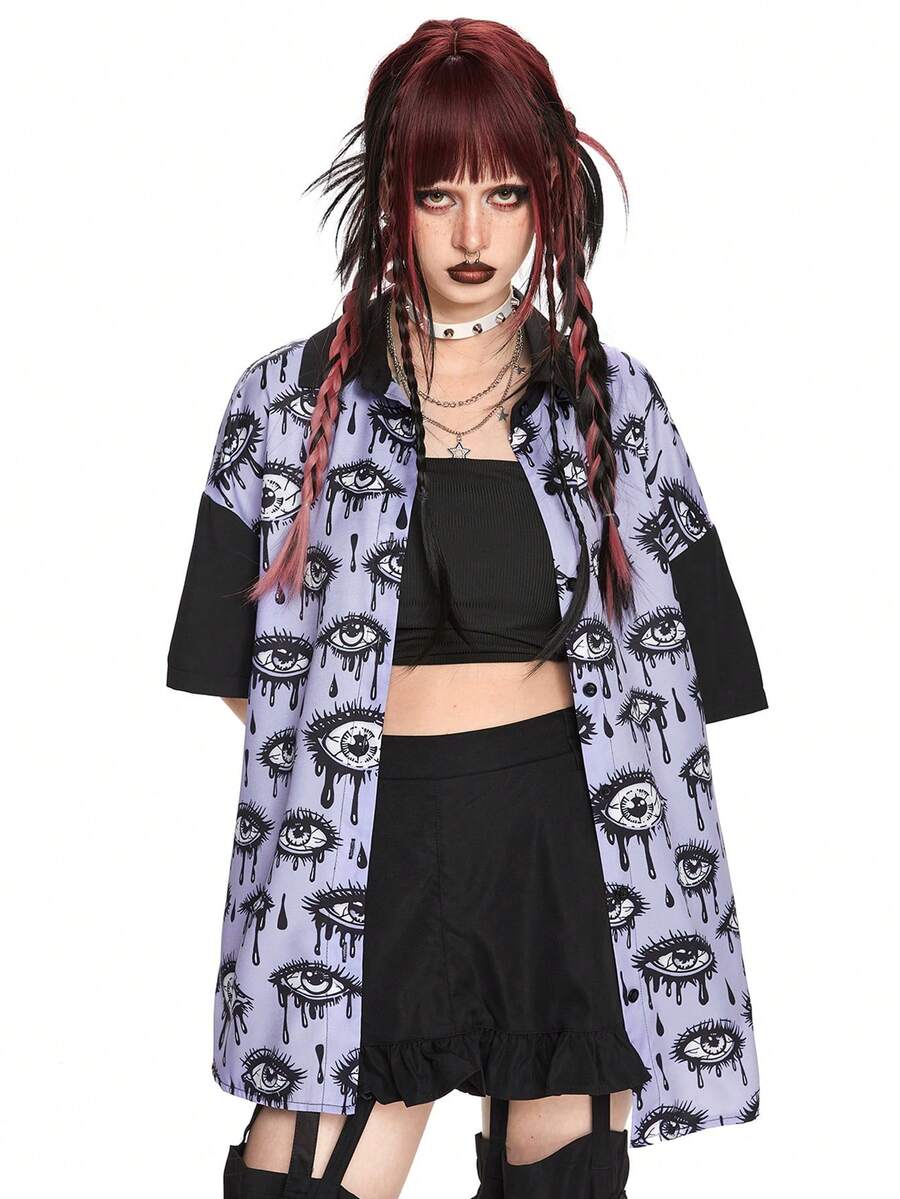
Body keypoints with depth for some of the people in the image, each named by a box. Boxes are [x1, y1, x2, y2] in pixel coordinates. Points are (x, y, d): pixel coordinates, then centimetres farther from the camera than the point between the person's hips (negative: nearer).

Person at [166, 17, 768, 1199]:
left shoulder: (611, 400, 7)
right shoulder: (292, 400, 3)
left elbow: (673, 659, 10)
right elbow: (243, 666, 8)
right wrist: (344, 753, 0)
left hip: (565, 847, 1)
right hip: (366, 858, -1)